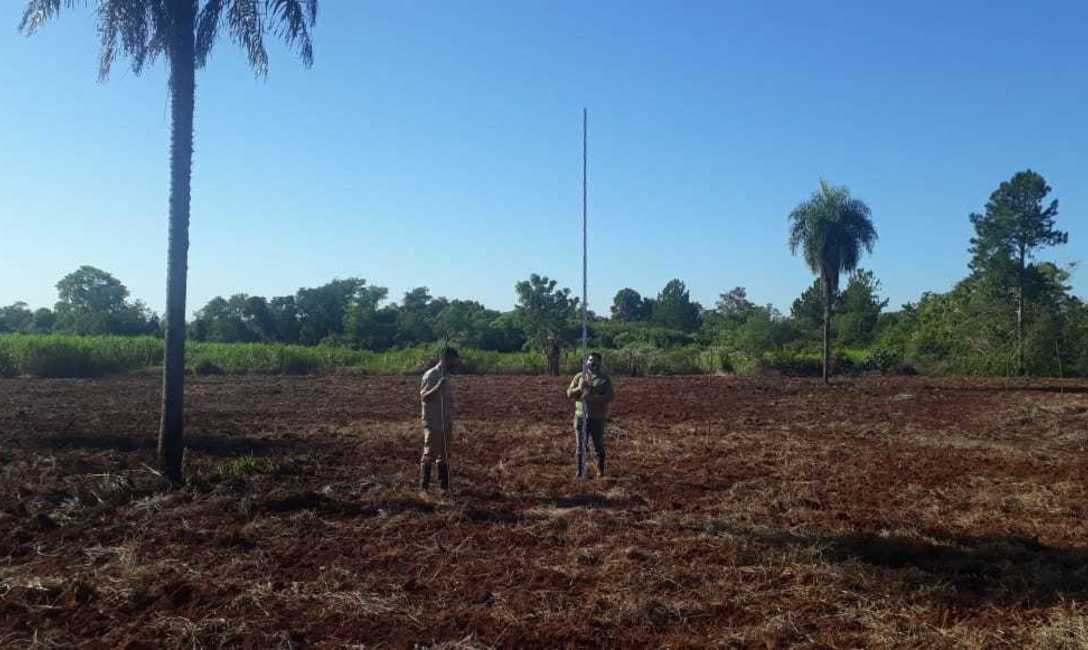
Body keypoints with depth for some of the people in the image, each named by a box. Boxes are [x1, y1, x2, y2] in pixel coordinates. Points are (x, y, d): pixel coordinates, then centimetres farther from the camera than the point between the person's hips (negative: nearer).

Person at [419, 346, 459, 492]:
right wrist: (437, 387, -32)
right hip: (433, 424, -8)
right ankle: (424, 487, 3)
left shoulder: (446, 376, 11)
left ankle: (444, 486, 17)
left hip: (446, 423, 8)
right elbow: (423, 397, -17)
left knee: (444, 456, 11)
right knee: (429, 455, -3)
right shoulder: (430, 375, -12)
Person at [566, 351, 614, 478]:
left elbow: (611, 396, -9)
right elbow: (569, 394, 4)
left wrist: (594, 397, -22)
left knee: (598, 445, 5)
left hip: (598, 417, -2)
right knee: (581, 445, 4)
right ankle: (580, 470, 12)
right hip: (581, 416, 2)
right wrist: (579, 388, -17)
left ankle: (600, 470, 18)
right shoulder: (579, 377, 8)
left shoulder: (604, 378, 1)